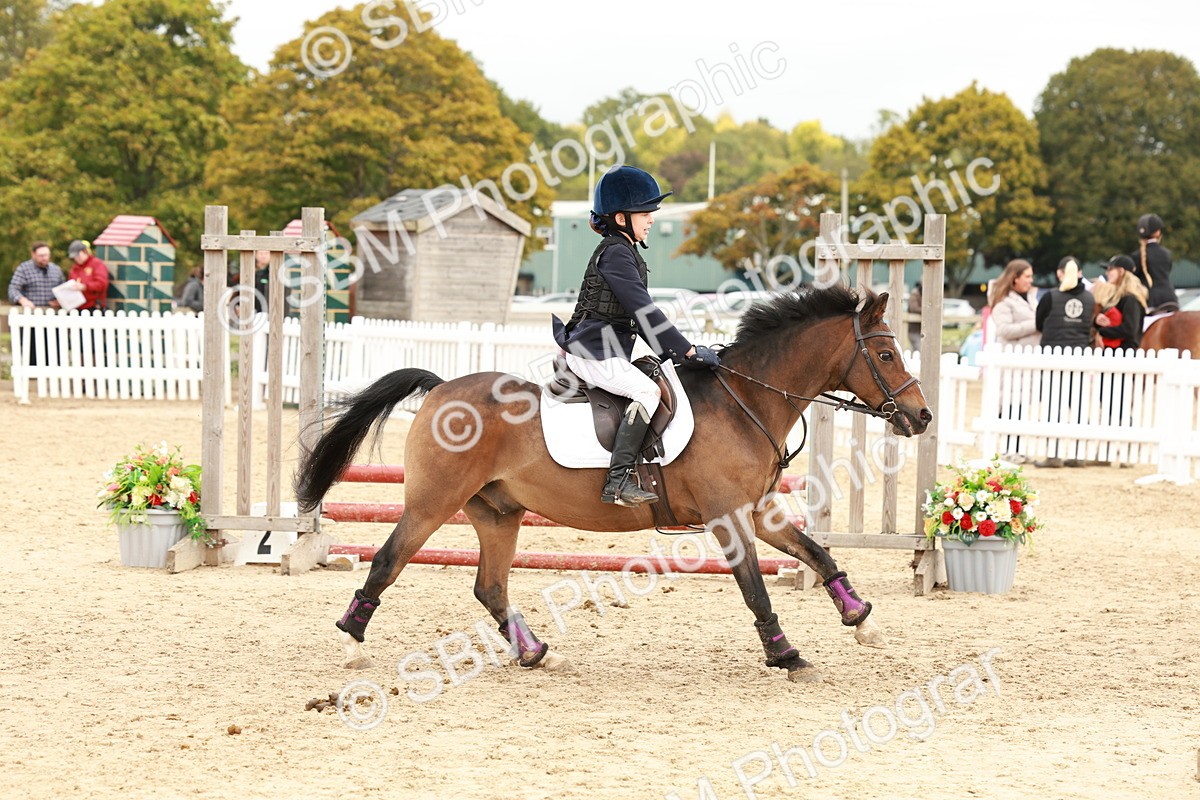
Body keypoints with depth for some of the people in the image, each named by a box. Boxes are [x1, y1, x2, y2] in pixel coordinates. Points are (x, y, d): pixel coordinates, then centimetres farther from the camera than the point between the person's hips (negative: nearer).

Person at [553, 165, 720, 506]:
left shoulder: (624, 252, 17)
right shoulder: (616, 253, -15)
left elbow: (639, 313, 22)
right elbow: (644, 311, -20)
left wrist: (671, 352, 13)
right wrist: (687, 350, -18)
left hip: (604, 350, 11)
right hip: (593, 353, -11)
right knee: (647, 391, -22)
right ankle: (617, 481, -28)